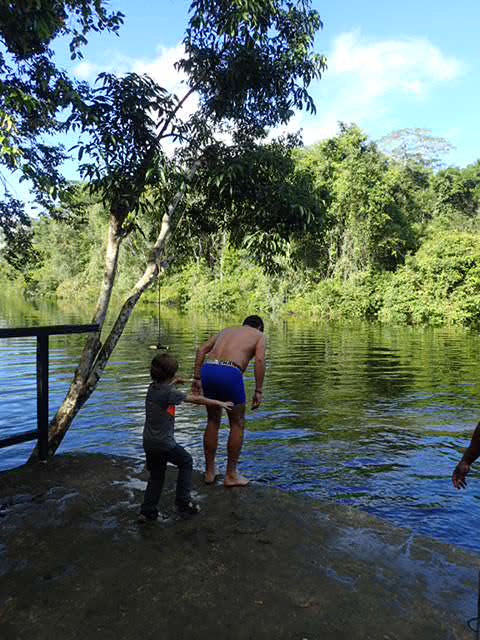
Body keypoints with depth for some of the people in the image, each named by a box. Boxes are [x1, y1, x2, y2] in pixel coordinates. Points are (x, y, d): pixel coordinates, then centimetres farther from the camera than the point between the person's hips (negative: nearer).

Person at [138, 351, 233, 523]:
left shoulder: (151, 388, 2)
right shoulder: (170, 393, -19)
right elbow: (196, 399, -13)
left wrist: (173, 383, 40)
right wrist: (219, 403, -5)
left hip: (148, 442, 7)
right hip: (164, 443, -7)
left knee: (156, 476, 20)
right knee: (186, 461, 15)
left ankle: (147, 511, 18)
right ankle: (183, 501, 17)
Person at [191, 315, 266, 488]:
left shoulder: (226, 330, 32)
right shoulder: (259, 335, 19)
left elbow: (201, 350, 19)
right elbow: (259, 360, -1)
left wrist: (196, 379, 15)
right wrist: (258, 392, -1)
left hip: (208, 371, 5)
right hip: (230, 374, -5)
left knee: (213, 422, 24)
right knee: (237, 424, 15)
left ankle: (209, 471, 31)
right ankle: (231, 475, 22)